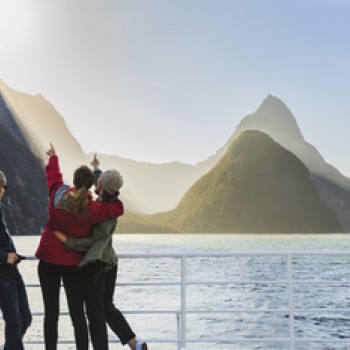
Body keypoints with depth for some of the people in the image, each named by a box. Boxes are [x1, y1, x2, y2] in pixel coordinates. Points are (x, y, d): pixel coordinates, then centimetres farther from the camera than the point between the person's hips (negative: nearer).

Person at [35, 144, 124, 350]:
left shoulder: (57, 195, -4)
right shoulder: (92, 209, -13)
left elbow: (53, 175, 16)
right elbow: (118, 209, -1)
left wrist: (53, 157, 35)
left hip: (48, 260, 2)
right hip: (73, 264, -2)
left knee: (51, 313, 5)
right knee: (78, 315, 5)